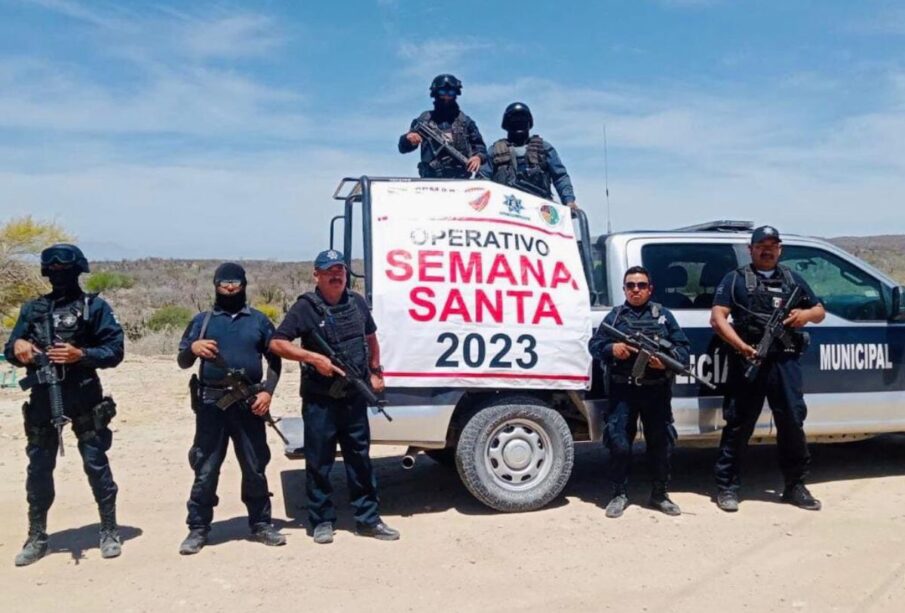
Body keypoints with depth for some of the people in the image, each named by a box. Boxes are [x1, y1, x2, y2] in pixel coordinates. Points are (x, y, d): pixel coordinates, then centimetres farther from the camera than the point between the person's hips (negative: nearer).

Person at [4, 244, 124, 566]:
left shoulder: (94, 306, -1)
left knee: (96, 464, 3)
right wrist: (18, 346, -11)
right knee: (38, 468, 10)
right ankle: (36, 538, 24)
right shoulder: (33, 308, 11)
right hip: (42, 399, 4)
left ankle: (110, 531, 15)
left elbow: (115, 350, -6)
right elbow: (10, 351, 11)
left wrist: (81, 354, -20)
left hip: (84, 399, -4)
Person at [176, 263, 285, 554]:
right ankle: (198, 529, 14)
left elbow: (274, 359, 10)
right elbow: (182, 362, 8)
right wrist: (193, 348, -15)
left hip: (249, 403, 1)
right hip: (211, 403, 0)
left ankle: (261, 524, 20)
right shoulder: (202, 320, 9)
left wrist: (268, 391, -5)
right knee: (205, 469, 4)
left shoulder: (259, 320, 9)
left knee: (255, 467, 8)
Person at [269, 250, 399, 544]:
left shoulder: (357, 302, 8)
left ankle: (368, 518, 21)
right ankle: (322, 521, 19)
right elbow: (276, 343, -11)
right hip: (320, 400, -4)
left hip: (355, 398, 4)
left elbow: (371, 337, 23)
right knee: (319, 462, 5)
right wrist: (314, 358, -19)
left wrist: (375, 372, 15)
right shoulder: (306, 307, -8)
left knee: (360, 458, 11)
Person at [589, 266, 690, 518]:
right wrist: (612, 349, -17)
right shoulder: (614, 316, 8)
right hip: (622, 391, -1)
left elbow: (683, 347, 4)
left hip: (656, 391, 1)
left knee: (661, 442, 9)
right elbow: (595, 346, 4)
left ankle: (660, 495, 24)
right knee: (619, 443, -3)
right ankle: (619, 495, 13)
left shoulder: (664, 315, 9)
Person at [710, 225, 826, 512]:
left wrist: (806, 314, 0)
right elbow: (717, 318, -4)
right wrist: (742, 346, -19)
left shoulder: (793, 279, 20)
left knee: (793, 422, 6)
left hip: (785, 361, 4)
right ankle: (727, 487, 8)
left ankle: (795, 486, 20)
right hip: (748, 361, -4)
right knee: (738, 425, 0)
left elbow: (821, 311, 25)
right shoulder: (735, 279, 6)